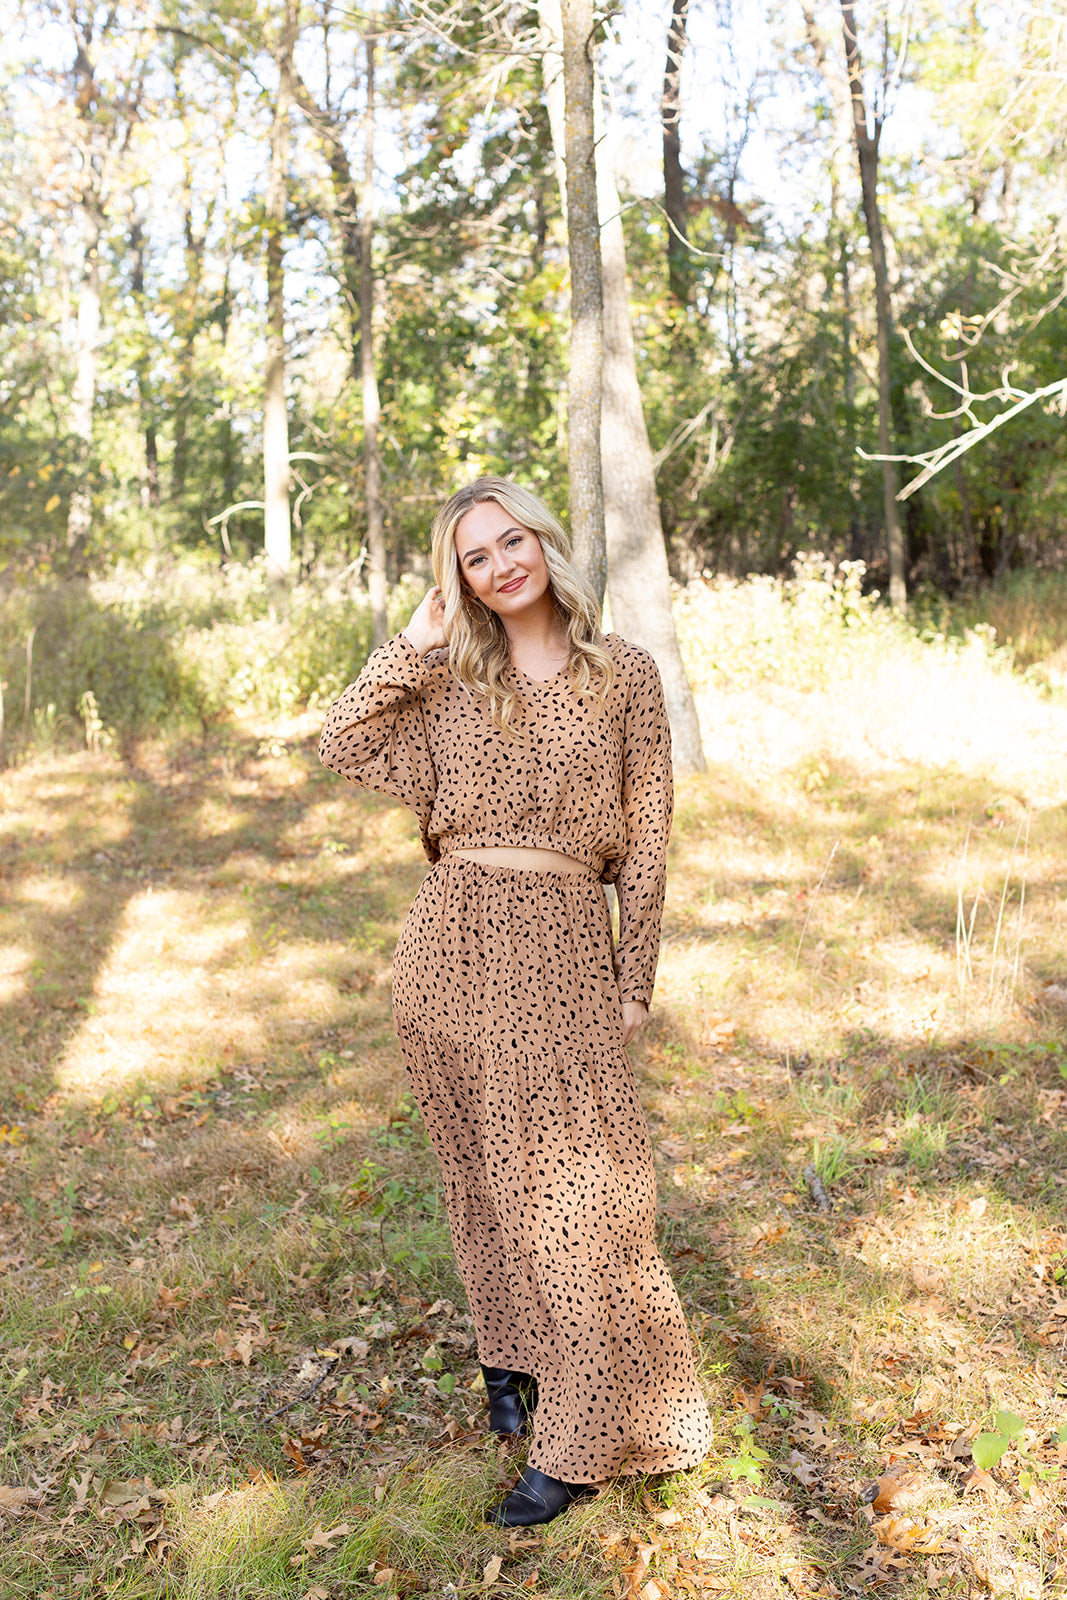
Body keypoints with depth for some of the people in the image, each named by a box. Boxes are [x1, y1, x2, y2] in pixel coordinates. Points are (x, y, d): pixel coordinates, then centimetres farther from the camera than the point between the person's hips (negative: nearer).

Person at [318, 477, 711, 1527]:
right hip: (451, 943, 3)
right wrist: (416, 641, -2)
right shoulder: (453, 682, 9)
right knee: (480, 1166, 13)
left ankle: (581, 1441, 7)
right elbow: (344, 748, -4)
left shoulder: (623, 674, 3)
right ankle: (509, 1353, 34)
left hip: (562, 947, -3)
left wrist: (634, 975, 0)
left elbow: (646, 836, 3)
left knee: (569, 1175, -3)